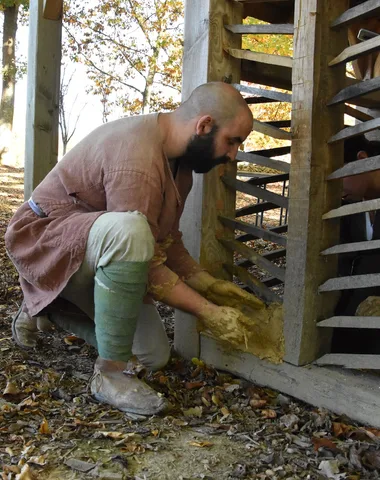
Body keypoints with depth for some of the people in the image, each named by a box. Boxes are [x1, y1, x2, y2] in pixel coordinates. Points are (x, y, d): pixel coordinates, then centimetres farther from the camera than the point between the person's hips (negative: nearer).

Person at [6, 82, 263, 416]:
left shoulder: (180, 157, 2)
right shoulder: (138, 158, -29)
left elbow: (167, 241, 8)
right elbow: (146, 266, -28)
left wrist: (209, 285, -1)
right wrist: (208, 311, -23)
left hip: (96, 258, 9)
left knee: (153, 355, 5)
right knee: (129, 232, -40)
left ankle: (50, 307, 21)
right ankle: (111, 373, -24)